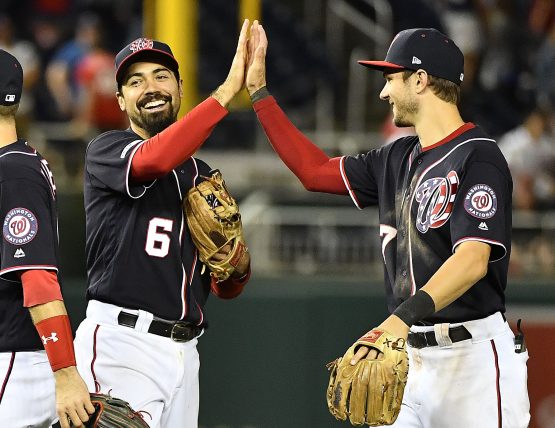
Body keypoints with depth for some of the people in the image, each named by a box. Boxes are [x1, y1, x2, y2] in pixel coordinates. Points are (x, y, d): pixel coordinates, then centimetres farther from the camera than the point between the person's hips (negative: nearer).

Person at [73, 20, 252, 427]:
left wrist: (239, 267, -4)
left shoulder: (203, 176, 20)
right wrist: (229, 88, -25)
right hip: (122, 344, -7)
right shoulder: (106, 151, 1)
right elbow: (152, 160, -25)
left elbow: (223, 288, 22)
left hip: (183, 349, 7)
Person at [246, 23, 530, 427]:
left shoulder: (477, 157, -12)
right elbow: (315, 170, 24)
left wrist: (404, 317, -38)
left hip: (473, 355, -8)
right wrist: (258, 91, 22)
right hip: (410, 355, 8)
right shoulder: (399, 159, 15)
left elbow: (473, 260, -24)